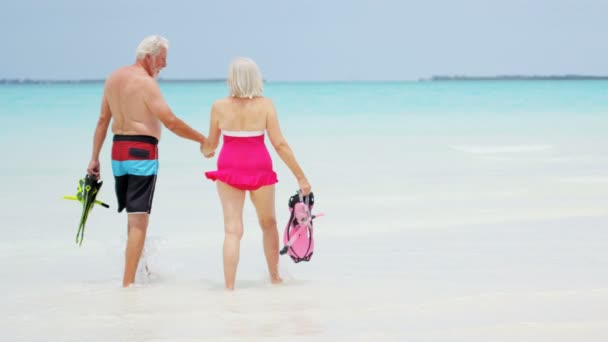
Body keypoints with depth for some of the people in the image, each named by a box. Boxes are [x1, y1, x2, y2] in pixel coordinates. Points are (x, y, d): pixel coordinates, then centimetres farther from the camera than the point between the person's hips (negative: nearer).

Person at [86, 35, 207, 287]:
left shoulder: (113, 78, 12)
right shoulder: (146, 82, -13)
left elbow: (103, 120, 15)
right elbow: (171, 122, -17)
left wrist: (94, 158, 18)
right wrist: (202, 140, -8)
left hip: (118, 150, 8)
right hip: (141, 151, -8)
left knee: (133, 215, 21)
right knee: (139, 219, -7)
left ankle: (134, 270, 30)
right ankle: (128, 282, -10)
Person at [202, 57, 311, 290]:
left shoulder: (219, 107, -4)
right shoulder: (265, 105, -7)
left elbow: (211, 144, 6)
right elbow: (280, 144, -9)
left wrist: (206, 151, 32)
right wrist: (300, 177, -4)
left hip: (229, 168, 0)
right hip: (260, 169, 0)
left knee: (233, 230, 0)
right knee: (268, 224, 21)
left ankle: (229, 287, -8)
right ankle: (275, 277, 36)